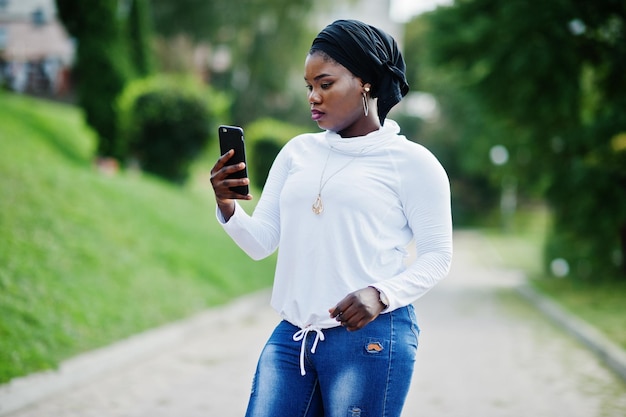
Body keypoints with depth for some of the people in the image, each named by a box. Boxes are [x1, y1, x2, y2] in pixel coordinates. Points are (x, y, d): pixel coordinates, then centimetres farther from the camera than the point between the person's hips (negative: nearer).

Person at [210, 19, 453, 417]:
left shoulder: (410, 161, -1)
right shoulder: (297, 151, 12)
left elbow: (437, 255, -1)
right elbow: (261, 242, 9)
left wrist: (382, 294, -18)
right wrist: (228, 209, -11)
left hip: (371, 340, -4)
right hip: (291, 338, 5)